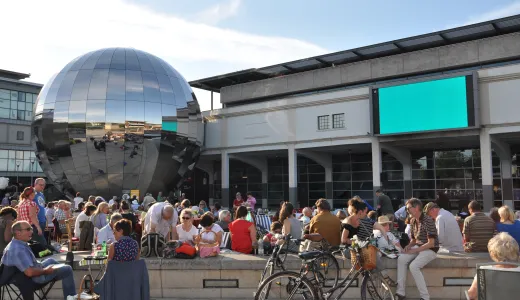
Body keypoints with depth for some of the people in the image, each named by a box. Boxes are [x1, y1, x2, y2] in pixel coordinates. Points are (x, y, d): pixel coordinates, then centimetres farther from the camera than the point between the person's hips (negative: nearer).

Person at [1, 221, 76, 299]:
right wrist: (45, 271, -21)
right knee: (67, 269, -1)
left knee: (50, 260, 31)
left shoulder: (14, 244, -2)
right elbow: (30, 272, -39)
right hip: (35, 278, -10)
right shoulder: (19, 250, -35)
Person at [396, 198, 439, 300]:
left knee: (413, 266, -28)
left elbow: (431, 243, -20)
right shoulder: (413, 221, 8)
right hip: (418, 247, 7)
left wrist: (414, 250, -20)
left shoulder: (428, 221, -18)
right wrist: (409, 246, -4)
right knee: (401, 259, -17)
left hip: (430, 250, -7)